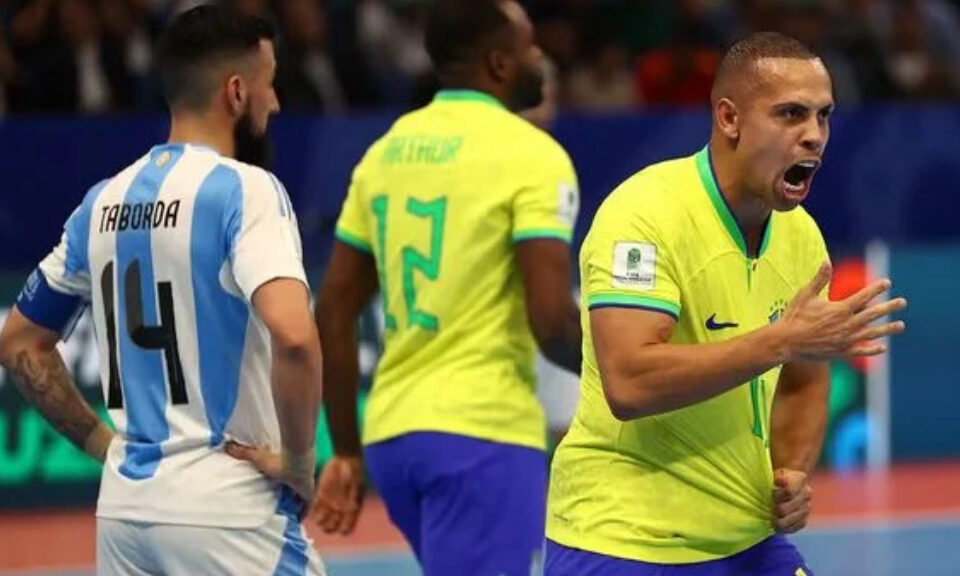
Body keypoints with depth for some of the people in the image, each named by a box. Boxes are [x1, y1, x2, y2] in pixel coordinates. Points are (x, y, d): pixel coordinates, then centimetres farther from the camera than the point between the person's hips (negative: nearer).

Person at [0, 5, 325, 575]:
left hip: (124, 503, 7)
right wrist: (299, 459, -14)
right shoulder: (244, 190, -11)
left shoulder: (103, 202, 11)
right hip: (227, 507, -7)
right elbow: (293, 336, -27)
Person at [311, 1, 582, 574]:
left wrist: (347, 452, 19)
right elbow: (552, 323, -16)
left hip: (391, 435, 8)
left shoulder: (387, 151, 13)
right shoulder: (532, 154, -8)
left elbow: (334, 313, 14)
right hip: (483, 434, -8)